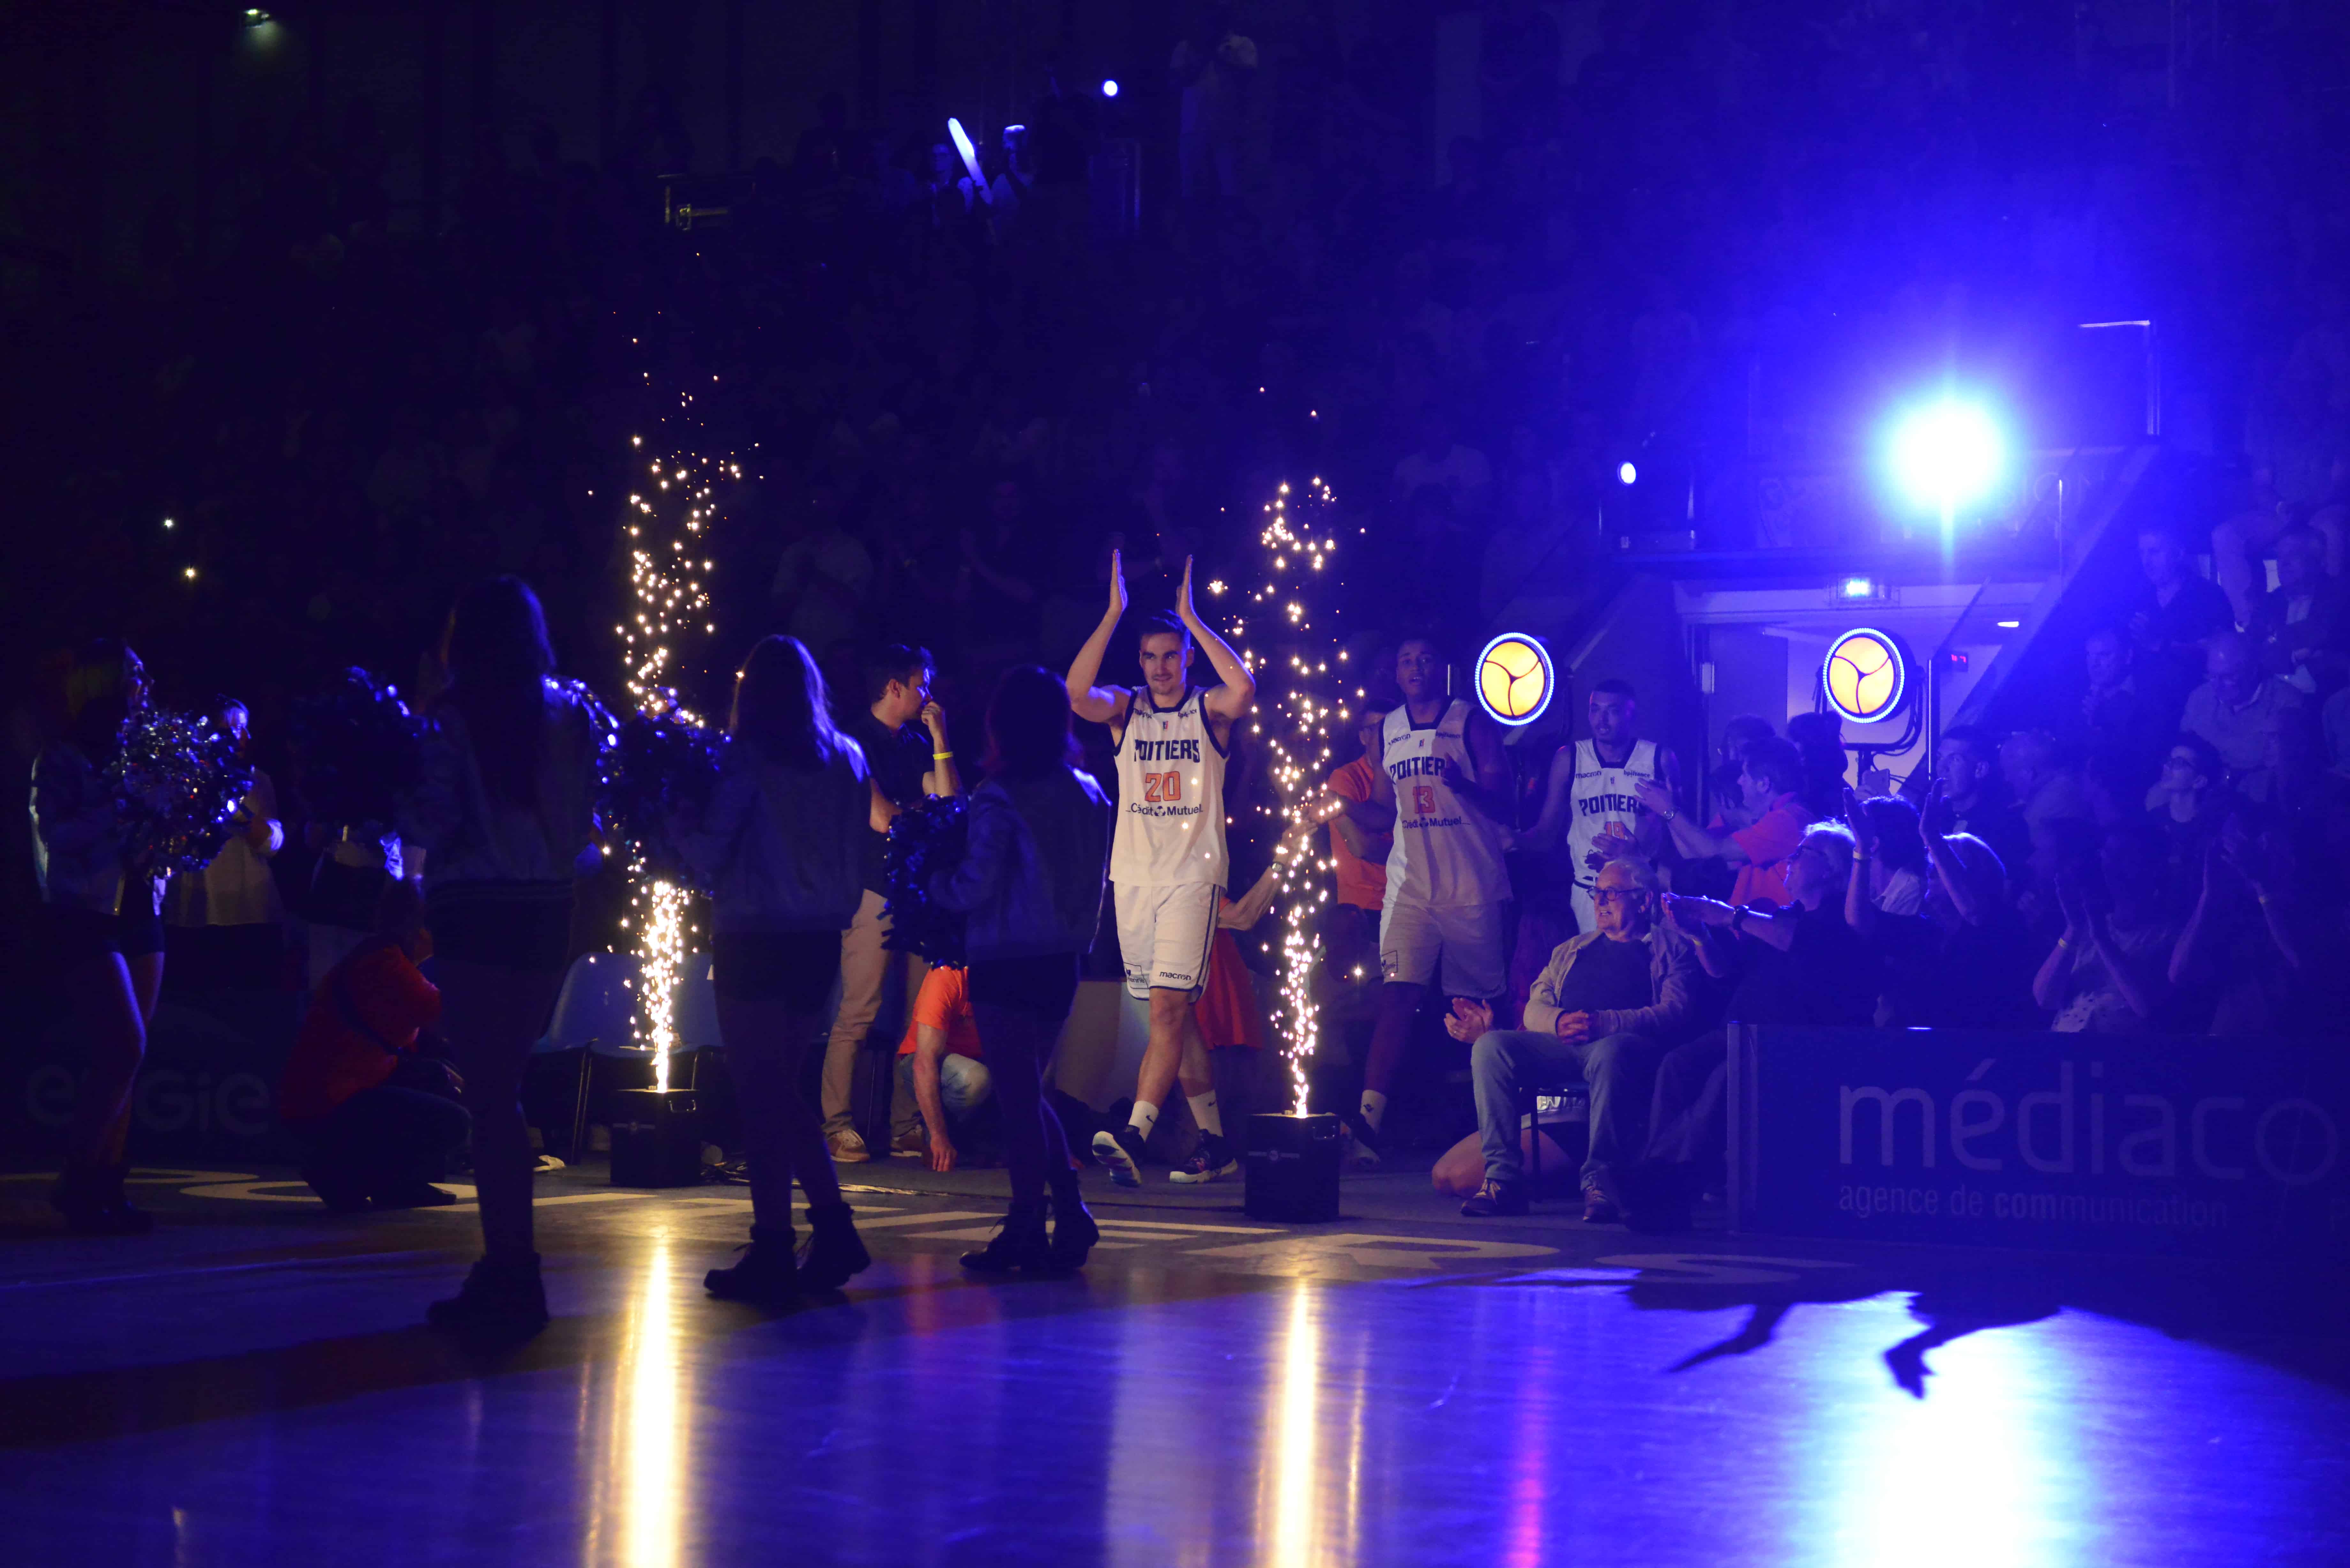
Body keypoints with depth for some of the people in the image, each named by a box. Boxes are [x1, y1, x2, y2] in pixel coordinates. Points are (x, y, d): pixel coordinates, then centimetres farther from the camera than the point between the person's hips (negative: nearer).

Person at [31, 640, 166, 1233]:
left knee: (121, 1057, 4)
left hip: (139, 916, 7)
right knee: (125, 1047, -15)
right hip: (83, 920, -6)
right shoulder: (62, 758, -5)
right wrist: (124, 812, -25)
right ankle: (76, 1182, -5)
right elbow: (56, 832, -18)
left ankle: (106, 1187, 7)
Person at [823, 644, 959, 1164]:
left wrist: (940, 740, 4)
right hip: (875, 891, -7)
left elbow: (950, 803, 9)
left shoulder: (916, 743, 18)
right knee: (859, 1013, -9)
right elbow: (881, 818, -12)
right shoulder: (855, 742, -5)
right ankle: (836, 1128, -8)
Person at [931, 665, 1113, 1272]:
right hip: (1063, 959, 6)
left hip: (1007, 965, -6)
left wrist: (928, 875, 1)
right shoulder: (1088, 795, 5)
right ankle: (1070, 1211, 11)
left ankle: (1026, 1229, 5)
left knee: (1017, 1096, 1)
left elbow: (973, 888, -17)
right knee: (1030, 1091, 19)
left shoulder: (1001, 801, -15)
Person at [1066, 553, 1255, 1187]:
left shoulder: (1209, 709, 2)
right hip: (1134, 875, 4)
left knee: (1167, 1006, -15)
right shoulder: (1125, 709, 9)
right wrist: (1114, 613, -11)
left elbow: (1244, 689, -21)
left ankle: (1134, 1135, -26)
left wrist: (1191, 617, -14)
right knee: (1174, 1012, 9)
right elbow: (1076, 693, -11)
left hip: (1193, 876, -4)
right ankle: (1213, 1141, 18)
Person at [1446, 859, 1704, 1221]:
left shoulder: (1672, 948, 17)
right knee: (1491, 1045, -23)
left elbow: (1676, 1012, -2)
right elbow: (1535, 1009, 20)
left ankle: (1599, 1181, -42)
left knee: (1611, 1052, -42)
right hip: (1561, 1045, 5)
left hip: (1619, 1042, -5)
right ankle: (1502, 1177, -29)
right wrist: (1559, 1021, -7)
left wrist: (1604, 1023, -17)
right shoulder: (1571, 950, 33)